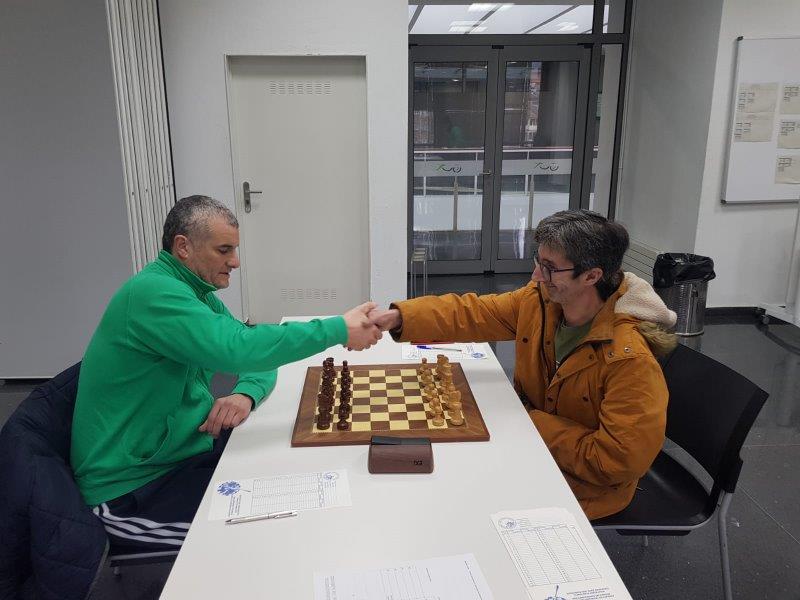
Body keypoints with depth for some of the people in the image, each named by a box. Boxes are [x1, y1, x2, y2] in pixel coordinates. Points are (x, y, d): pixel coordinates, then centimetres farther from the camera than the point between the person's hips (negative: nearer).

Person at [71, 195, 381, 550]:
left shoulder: (200, 294, 7)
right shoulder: (151, 292, -23)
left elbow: (256, 352, 8)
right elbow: (236, 348, -36)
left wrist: (247, 393, -16)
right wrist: (338, 330, -28)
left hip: (183, 448, 9)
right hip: (132, 490, -9)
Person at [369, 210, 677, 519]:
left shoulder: (630, 360, -31)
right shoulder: (539, 300, -12)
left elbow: (620, 462, -28)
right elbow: (470, 313, -9)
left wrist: (534, 423, -22)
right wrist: (399, 316, -24)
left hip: (585, 487, -6)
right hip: (530, 441, 6)